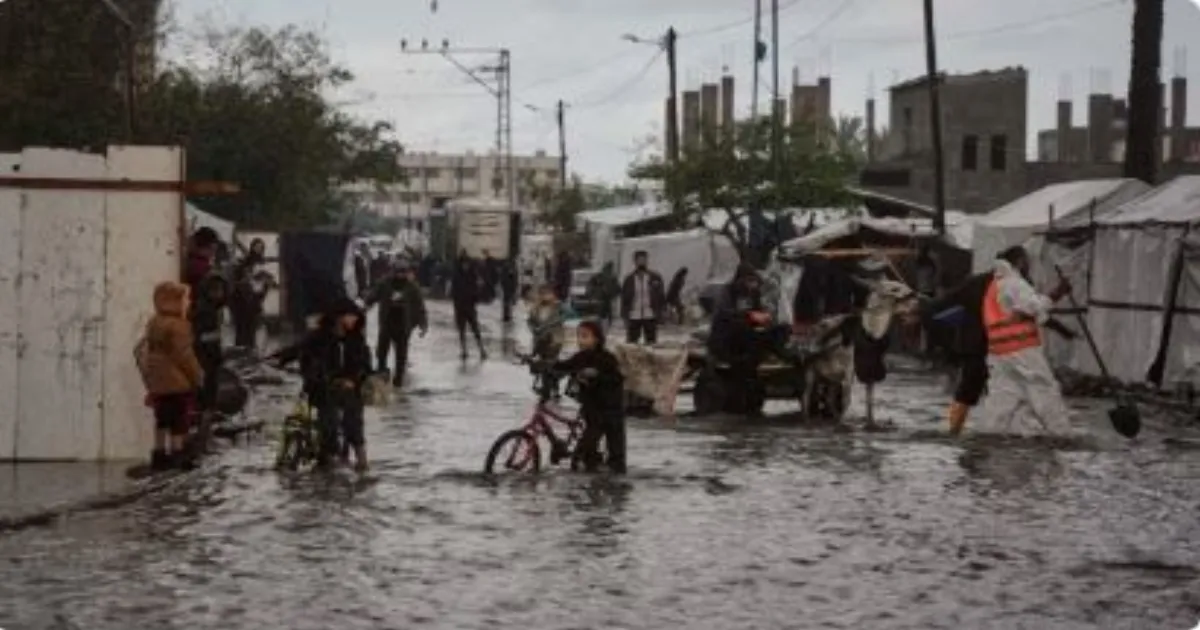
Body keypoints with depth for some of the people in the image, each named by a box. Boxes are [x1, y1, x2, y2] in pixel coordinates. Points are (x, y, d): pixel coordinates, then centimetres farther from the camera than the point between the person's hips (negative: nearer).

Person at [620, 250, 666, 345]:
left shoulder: (655, 278, 2)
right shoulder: (629, 279, 5)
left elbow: (661, 296, 3)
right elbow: (625, 298, 6)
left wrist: (659, 313, -6)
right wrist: (624, 315, -1)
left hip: (650, 316, -1)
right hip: (633, 316, 1)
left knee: (652, 343, 2)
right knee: (631, 344, 3)